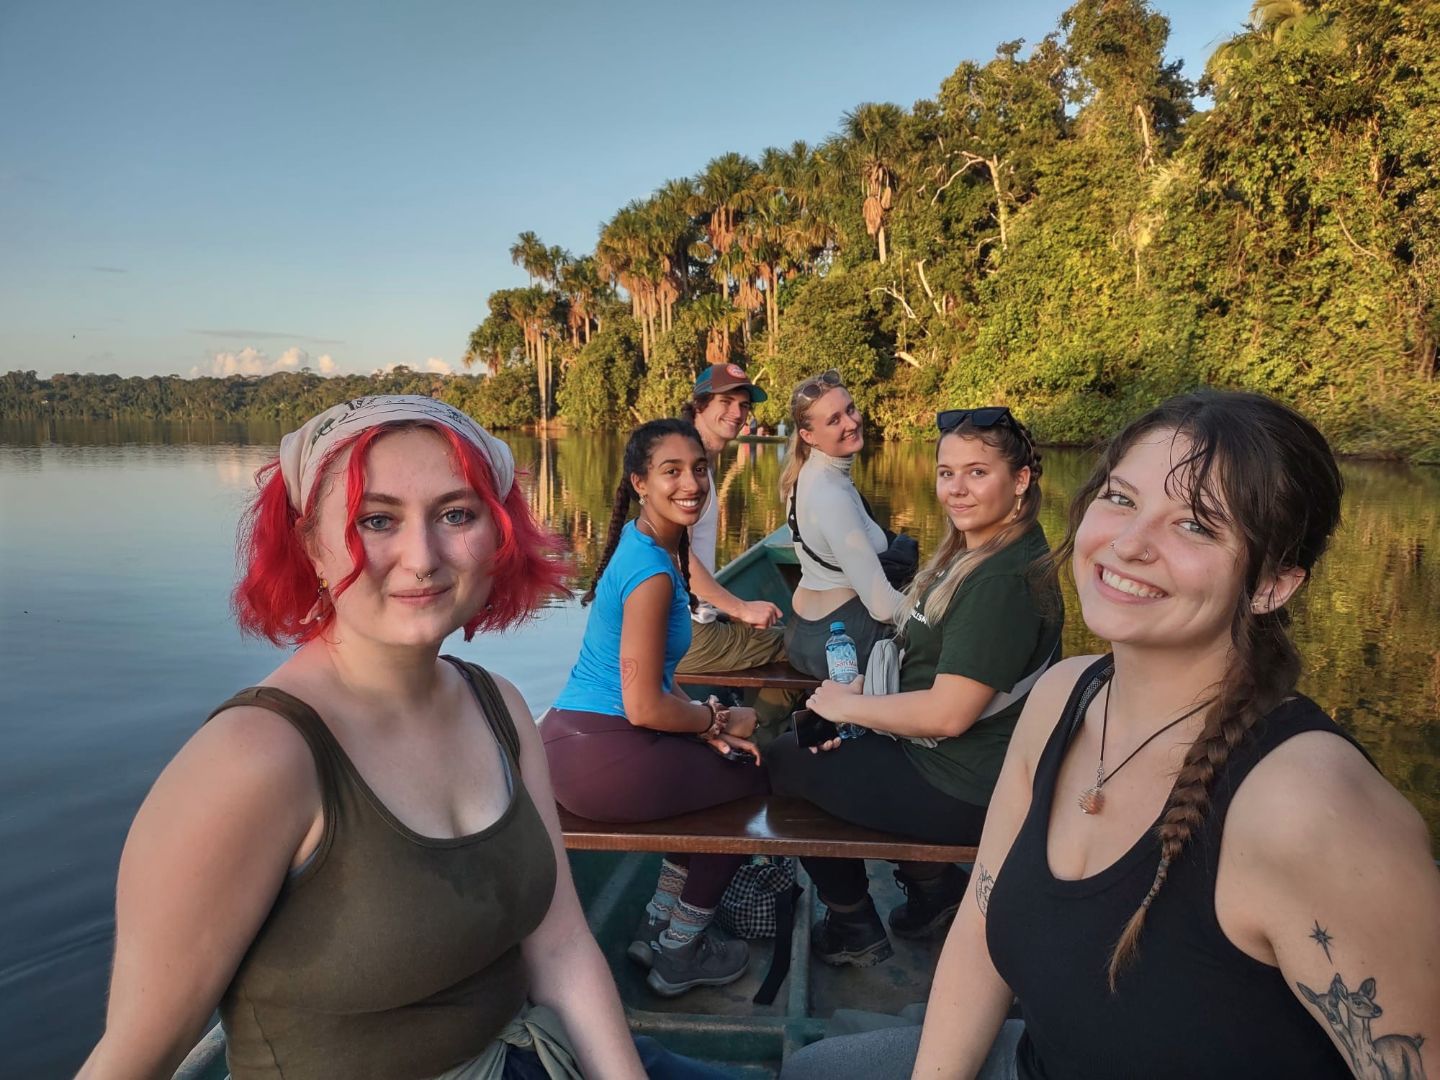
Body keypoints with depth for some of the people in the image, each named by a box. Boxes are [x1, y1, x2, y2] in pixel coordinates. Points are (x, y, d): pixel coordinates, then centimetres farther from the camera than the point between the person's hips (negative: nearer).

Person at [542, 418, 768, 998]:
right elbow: (644, 707, -20)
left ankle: (657, 926, 34)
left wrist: (705, 721, 3)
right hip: (600, 759, -9)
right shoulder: (652, 573, -20)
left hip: (567, 738, 9)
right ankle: (679, 956, 23)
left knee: (712, 765, 25)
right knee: (752, 777, 9)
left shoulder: (640, 543, 9)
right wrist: (720, 722, -4)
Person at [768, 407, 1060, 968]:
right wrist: (862, 689, -2)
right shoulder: (973, 554, 8)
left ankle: (853, 931, 19)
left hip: (966, 791, -10)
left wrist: (848, 706, -14)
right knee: (817, 738, 21)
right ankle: (932, 883, 22)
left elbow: (948, 713, -27)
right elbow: (926, 661, 15)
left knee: (785, 762, 2)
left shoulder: (1004, 580, -25)